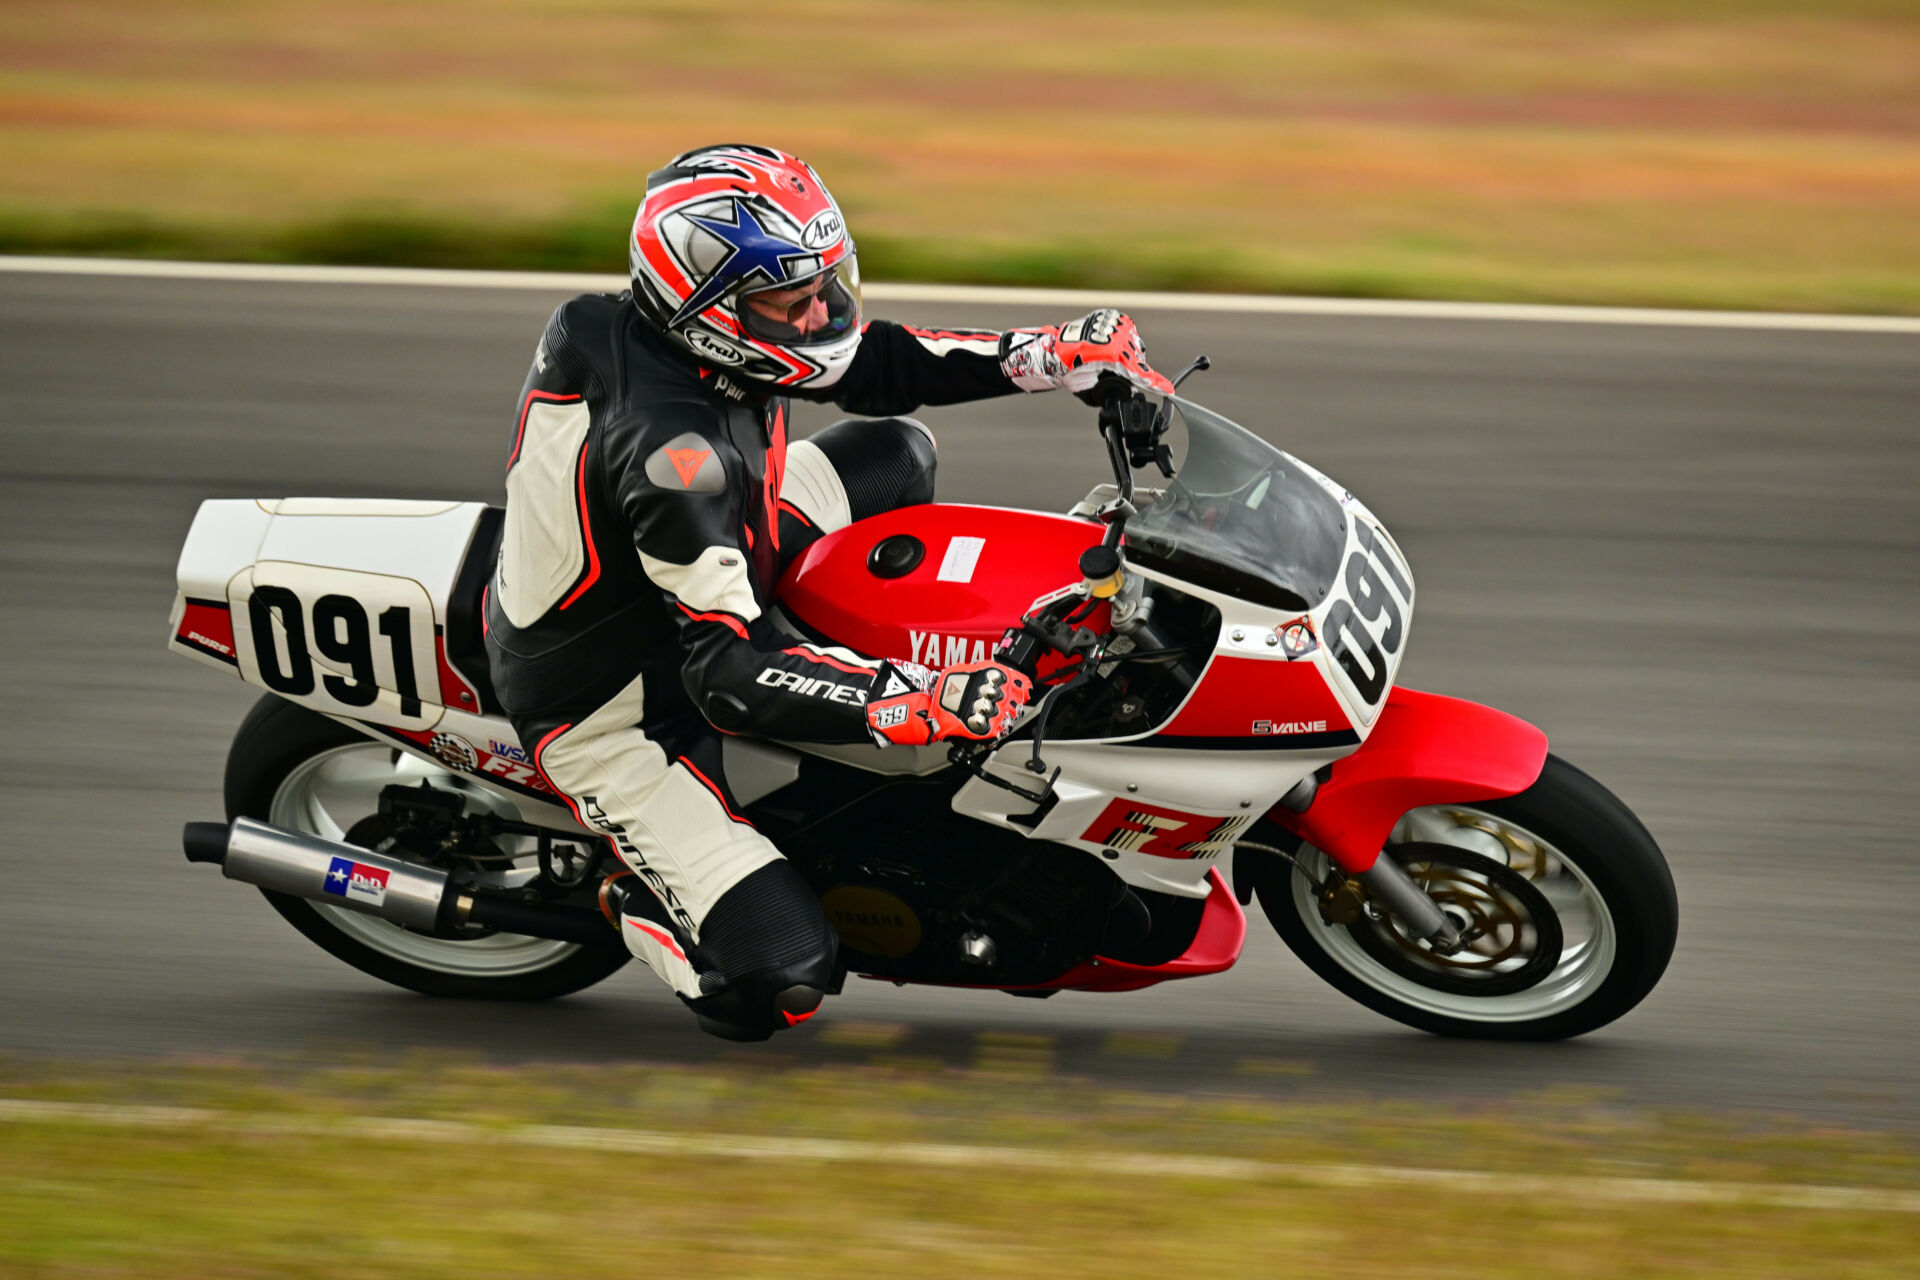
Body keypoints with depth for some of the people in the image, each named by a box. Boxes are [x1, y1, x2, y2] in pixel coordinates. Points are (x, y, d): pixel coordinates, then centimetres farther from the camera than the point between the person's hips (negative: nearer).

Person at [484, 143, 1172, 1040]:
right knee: (778, 977, -19)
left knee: (892, 455, 15)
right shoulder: (671, 446, -37)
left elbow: (873, 365, 6)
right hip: (609, 712, -9)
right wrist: (925, 704, -43)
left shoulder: (692, 333, -11)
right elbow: (724, 673, -38)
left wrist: (1055, 355, -2)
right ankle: (631, 900, 8)